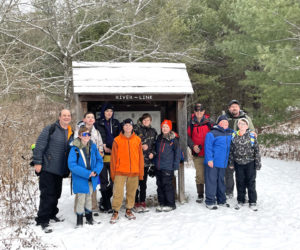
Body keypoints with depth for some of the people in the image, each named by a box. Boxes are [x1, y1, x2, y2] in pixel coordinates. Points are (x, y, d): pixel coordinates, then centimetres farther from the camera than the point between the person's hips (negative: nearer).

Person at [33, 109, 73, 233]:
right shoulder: (50, 129, -7)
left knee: (56, 194, 14)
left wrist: (68, 169, 16)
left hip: (60, 170, 6)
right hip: (47, 168, -6)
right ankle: (42, 220, 2)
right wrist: (37, 162, -15)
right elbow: (39, 146, -10)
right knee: (47, 194, -7)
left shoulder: (71, 133, 13)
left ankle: (52, 214, 32)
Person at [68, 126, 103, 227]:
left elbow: (99, 160, 3)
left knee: (89, 197, 18)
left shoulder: (93, 146, -2)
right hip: (80, 179, -4)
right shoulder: (75, 148, -15)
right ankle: (79, 220, 20)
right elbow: (72, 165, -20)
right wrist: (87, 173, -24)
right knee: (81, 198, 1)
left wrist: (96, 171, -16)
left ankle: (89, 217, 35)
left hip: (92, 178, 4)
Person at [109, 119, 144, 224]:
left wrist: (141, 172, 5)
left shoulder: (137, 140, 6)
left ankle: (128, 210, 25)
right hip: (120, 172, -2)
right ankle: (115, 212, 7)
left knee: (131, 192, 10)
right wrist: (113, 173, -1)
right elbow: (113, 158, 2)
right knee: (118, 193, -6)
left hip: (134, 172, 2)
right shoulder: (117, 140, 0)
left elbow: (140, 157, 8)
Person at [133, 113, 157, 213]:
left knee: (144, 182, 12)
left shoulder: (153, 131, 13)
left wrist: (152, 153, 4)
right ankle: (136, 203, 6)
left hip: (147, 160, 5)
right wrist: (141, 146, -15)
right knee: (136, 181, -2)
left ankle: (143, 202, 20)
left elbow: (154, 144, 19)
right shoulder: (136, 129, -4)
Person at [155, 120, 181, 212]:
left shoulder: (173, 139, -5)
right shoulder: (159, 138, 12)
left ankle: (170, 204, 9)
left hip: (168, 167, -6)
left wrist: (175, 165, -10)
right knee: (160, 185, 10)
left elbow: (177, 152, -5)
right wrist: (155, 163, 17)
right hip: (158, 167, 6)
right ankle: (162, 203, 21)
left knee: (167, 185, -3)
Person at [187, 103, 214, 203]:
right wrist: (193, 146, -10)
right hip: (197, 154, 0)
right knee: (199, 175, 2)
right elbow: (188, 136, 5)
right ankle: (200, 195, 14)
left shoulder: (209, 122, 3)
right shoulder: (191, 123, 4)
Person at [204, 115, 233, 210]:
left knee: (221, 181, 16)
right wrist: (209, 159, -16)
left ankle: (221, 201, 26)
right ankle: (210, 202, 5)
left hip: (223, 163, 6)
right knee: (211, 181, -3)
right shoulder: (212, 134, -9)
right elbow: (208, 147, -12)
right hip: (212, 163, -6)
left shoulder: (231, 133, 11)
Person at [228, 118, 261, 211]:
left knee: (251, 182, 4)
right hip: (238, 163, 2)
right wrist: (231, 163, 4)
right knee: (240, 182, 10)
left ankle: (252, 202, 14)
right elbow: (231, 150, 6)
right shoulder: (234, 136, 1)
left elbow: (257, 150, -1)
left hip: (250, 163, -2)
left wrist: (258, 163, -2)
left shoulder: (252, 136, -4)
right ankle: (240, 201, 23)